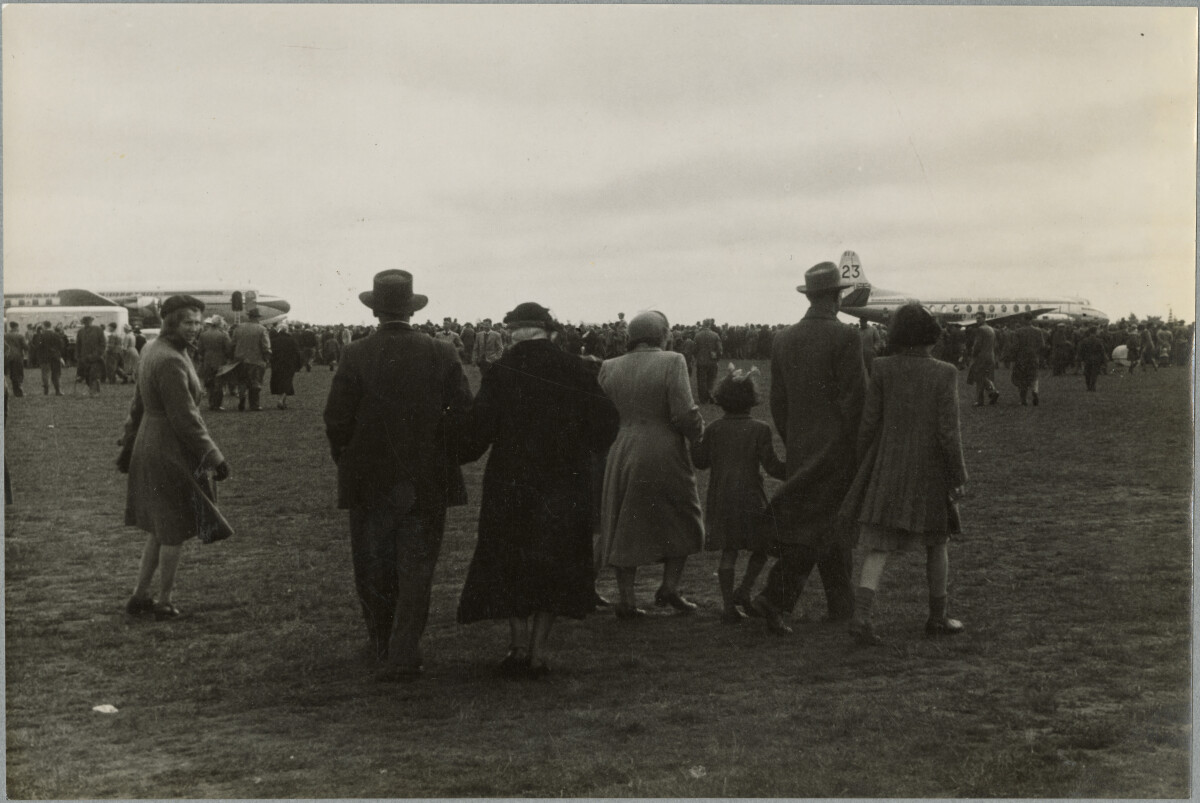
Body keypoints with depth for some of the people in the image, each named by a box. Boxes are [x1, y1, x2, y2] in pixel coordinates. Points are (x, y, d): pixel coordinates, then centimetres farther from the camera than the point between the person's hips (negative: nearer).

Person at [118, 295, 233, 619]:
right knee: (175, 532, 4)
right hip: (171, 454, -10)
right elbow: (185, 418, -23)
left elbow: (138, 405, 17)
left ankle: (139, 595, 24)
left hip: (148, 445, 10)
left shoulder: (152, 350, 8)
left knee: (160, 528, 20)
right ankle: (164, 603, 14)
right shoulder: (171, 361, -22)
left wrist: (128, 447, 25)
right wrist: (213, 457, -18)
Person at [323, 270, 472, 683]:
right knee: (416, 570, 6)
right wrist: (444, 458, 8)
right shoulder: (441, 354, -4)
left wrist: (346, 461, 8)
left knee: (373, 571, 15)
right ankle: (403, 656, 2)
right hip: (427, 484, 1)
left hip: (370, 482, -1)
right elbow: (464, 413, -6)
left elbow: (337, 419, -9)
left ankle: (385, 647, 26)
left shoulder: (355, 355, -8)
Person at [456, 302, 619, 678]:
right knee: (555, 563, 11)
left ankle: (519, 643, 6)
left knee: (510, 562, 13)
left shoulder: (501, 372, -7)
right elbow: (605, 421, 1)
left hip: (512, 481, -1)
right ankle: (537, 650, 9)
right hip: (566, 484, 2)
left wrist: (458, 455, 9)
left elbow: (478, 429, -9)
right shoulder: (575, 370, -2)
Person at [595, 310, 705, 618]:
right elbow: (685, 414, -16)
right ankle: (669, 587, 9)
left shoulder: (609, 368, 3)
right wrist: (697, 434, 3)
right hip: (665, 454, -4)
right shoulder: (672, 363, -11)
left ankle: (626, 599, 11)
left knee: (624, 526, 12)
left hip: (621, 454, 4)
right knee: (682, 520, 15)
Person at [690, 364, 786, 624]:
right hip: (750, 499, -3)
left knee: (728, 552, 6)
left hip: (720, 499, 3)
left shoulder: (713, 429, 2)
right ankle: (744, 590, -1)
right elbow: (772, 466, -7)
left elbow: (701, 461, 8)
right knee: (761, 548, 13)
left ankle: (728, 606, 3)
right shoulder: (759, 430, -6)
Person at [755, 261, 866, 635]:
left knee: (826, 531, 13)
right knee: (819, 528, 0)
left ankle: (841, 608, 19)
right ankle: (775, 597, -5)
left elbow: (777, 401, 9)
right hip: (836, 448, -6)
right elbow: (856, 398, -15)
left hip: (800, 450, 6)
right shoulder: (845, 337, -13)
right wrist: (858, 450, -5)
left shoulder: (783, 340, 6)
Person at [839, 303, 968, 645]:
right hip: (929, 472, -2)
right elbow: (948, 431, -13)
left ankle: (861, 616, -18)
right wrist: (959, 476, -3)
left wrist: (862, 468, 8)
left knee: (878, 548, 0)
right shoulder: (944, 375, -11)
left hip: (887, 469, 2)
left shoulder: (882, 369, -5)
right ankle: (937, 617, 25)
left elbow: (869, 422, -3)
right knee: (936, 542, 19)